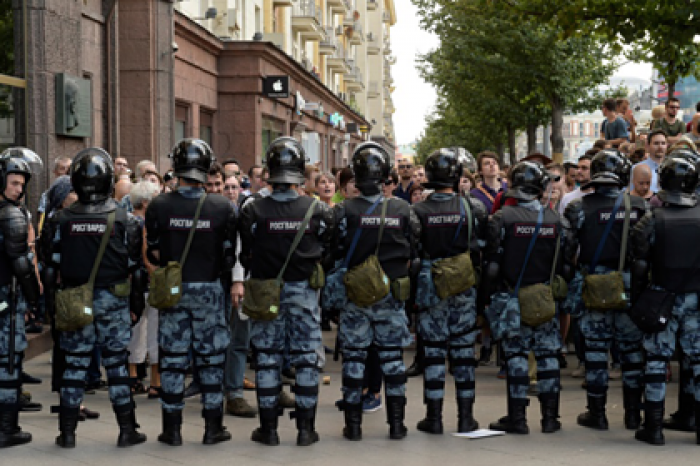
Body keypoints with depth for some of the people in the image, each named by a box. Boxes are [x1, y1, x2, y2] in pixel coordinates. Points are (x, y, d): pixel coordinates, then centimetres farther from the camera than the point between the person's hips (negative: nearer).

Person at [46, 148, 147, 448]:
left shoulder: (62, 220, -2)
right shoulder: (124, 219, -5)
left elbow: (53, 264, 2)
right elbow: (135, 264, -1)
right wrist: (138, 299, 8)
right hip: (113, 299, -1)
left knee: (75, 364, 7)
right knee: (116, 364, 6)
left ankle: (67, 432, 12)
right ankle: (126, 430, 9)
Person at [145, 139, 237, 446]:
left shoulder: (159, 206, -9)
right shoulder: (222, 207, -8)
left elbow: (154, 254, -1)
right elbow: (230, 255, -3)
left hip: (173, 290, 0)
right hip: (209, 289, 0)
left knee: (172, 359, 8)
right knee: (211, 358, 9)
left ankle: (172, 429, 13)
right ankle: (213, 427, 13)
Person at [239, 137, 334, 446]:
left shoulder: (252, 211, -11)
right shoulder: (318, 211, -9)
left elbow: (245, 256, -3)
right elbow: (327, 253, 1)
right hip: (305, 291, 0)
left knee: (267, 358, 9)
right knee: (306, 357, 8)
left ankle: (269, 428, 13)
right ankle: (306, 428, 12)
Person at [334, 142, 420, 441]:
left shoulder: (344, 211, -12)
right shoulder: (402, 210, -5)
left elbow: (333, 253, -8)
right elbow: (416, 249, 4)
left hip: (355, 295, -1)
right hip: (392, 294, 2)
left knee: (353, 356, 7)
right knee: (392, 355, 10)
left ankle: (353, 424, 10)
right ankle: (396, 423, 13)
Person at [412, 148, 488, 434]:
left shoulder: (418, 212, -6)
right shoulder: (474, 208, -2)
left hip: (430, 289, -1)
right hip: (465, 289, 1)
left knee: (433, 351, 5)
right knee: (464, 351, 8)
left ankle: (434, 417, 7)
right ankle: (466, 417, 12)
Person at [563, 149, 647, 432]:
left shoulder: (580, 208, -8)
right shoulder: (638, 206, -2)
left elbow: (567, 251, -4)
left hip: (595, 289, -1)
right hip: (630, 289, 2)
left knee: (596, 348, 6)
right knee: (632, 348, 11)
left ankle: (597, 413, 11)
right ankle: (633, 413, 17)